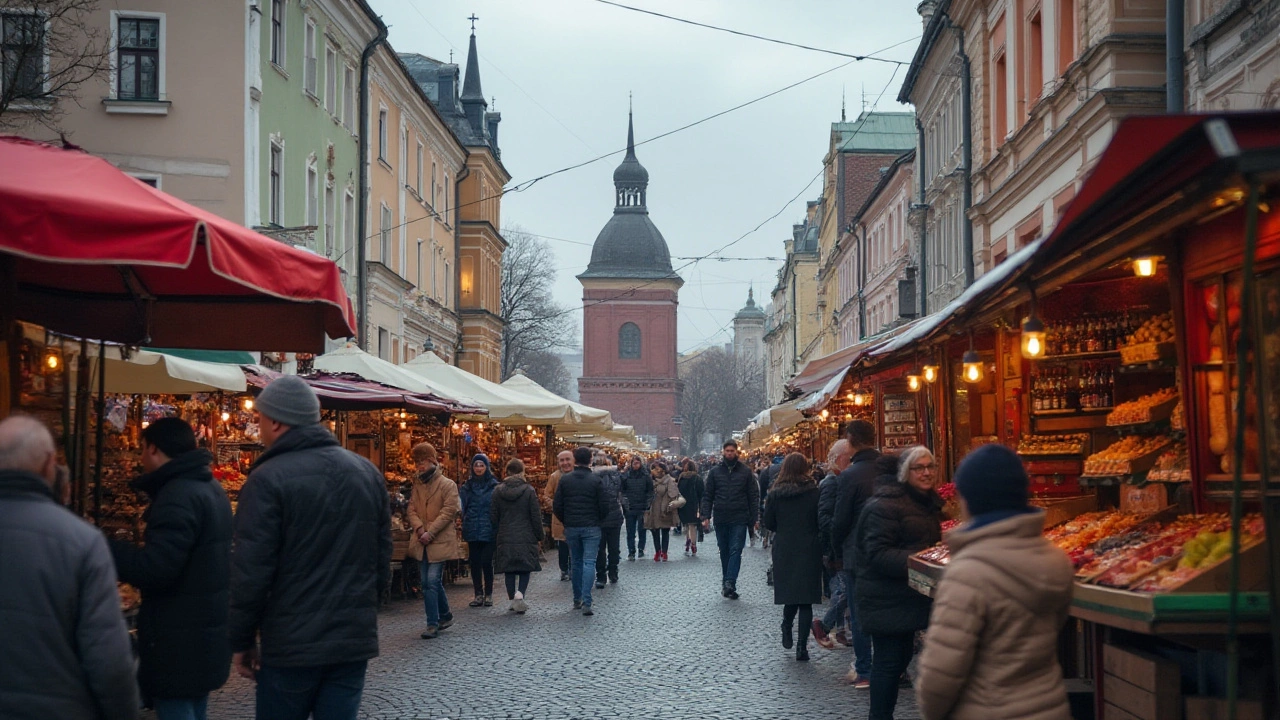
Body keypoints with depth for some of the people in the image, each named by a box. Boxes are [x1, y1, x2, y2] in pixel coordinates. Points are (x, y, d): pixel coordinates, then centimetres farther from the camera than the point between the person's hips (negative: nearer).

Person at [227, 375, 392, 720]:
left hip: (292, 643, -5)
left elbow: (250, 572, -13)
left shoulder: (269, 478, -12)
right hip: (356, 640, 5)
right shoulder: (368, 472, 7)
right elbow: (382, 558, 12)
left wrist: (241, 640, -3)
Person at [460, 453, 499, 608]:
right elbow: (462, 508, 7)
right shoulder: (467, 486, 9)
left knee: (487, 562, -4)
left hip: (488, 531, -3)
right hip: (472, 530, 3)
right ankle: (478, 594, 12)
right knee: (475, 563, 4)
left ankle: (488, 594, 6)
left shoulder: (494, 486, 0)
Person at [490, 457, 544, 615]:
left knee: (509, 570, 10)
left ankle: (513, 600, 9)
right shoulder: (529, 490, -6)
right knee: (525, 569, 6)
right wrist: (539, 538, 5)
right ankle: (520, 594, -16)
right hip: (525, 537, -2)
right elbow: (536, 517, -4)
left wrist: (495, 538, 13)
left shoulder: (498, 491, 1)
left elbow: (493, 517, 4)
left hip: (505, 538, 2)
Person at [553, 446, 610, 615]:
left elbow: (558, 506, 1)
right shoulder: (595, 480, -6)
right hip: (591, 527, -3)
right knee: (589, 562, -5)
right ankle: (586, 602, -16)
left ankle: (577, 600, 20)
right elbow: (604, 506, -6)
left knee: (575, 563, 15)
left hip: (571, 527, 3)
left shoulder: (565, 480, 0)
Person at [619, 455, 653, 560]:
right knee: (630, 531, 4)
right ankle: (631, 552, 10)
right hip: (630, 508, 1)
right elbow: (622, 489, 5)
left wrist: (648, 503, -8)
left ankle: (641, 551, 16)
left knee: (641, 530, 7)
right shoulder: (626, 475, 1)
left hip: (642, 508, -1)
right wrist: (625, 501, -6)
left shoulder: (645, 475, -1)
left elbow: (650, 491, 0)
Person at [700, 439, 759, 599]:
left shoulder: (745, 472, 3)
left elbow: (753, 496, 3)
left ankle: (729, 583, -18)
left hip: (739, 520, -2)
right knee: (724, 552, 9)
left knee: (735, 550, -11)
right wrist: (706, 516, -3)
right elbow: (708, 496, 7)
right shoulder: (715, 472, 6)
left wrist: (753, 518, -3)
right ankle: (728, 585, 15)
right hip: (720, 519, 2)